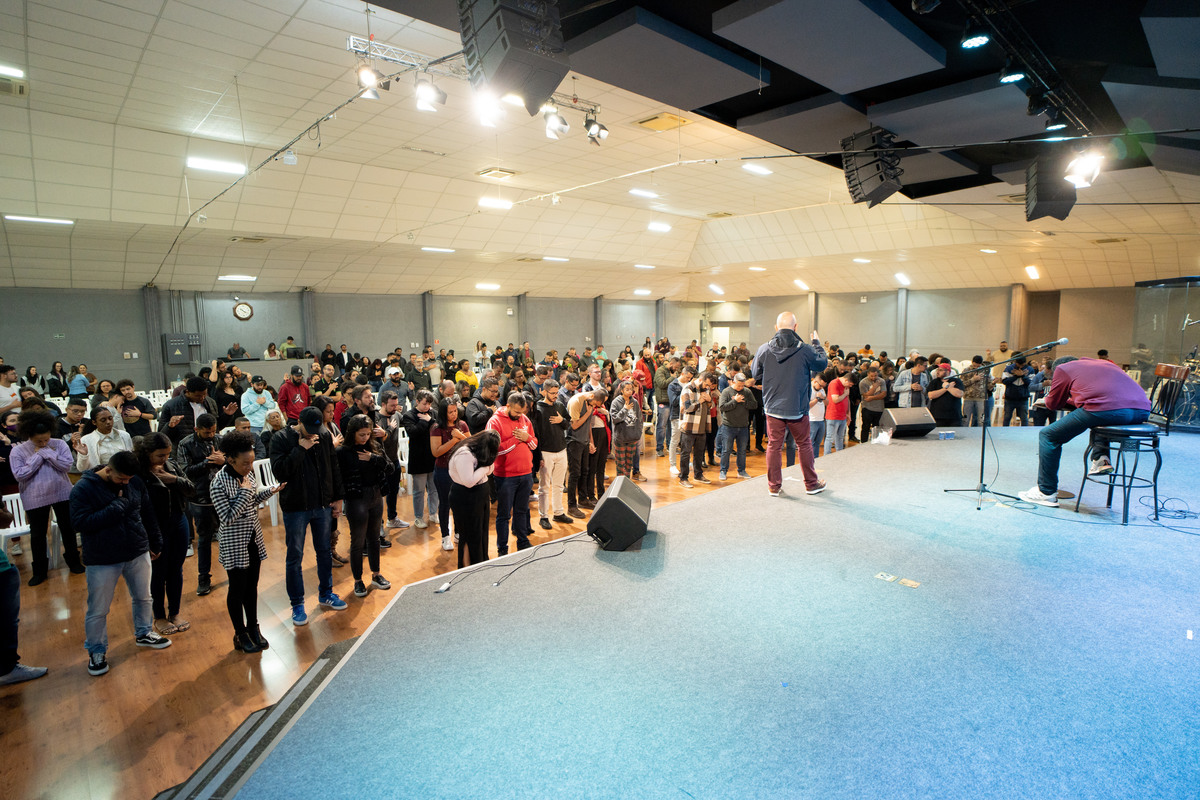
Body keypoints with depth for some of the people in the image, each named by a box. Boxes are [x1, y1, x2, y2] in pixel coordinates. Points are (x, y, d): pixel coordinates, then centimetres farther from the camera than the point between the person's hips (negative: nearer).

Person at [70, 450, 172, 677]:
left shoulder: (135, 483, -1)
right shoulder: (83, 489, -14)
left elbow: (148, 515, 10)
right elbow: (81, 523, -23)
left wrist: (155, 543, 15)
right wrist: (117, 507, -25)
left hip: (138, 555, 4)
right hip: (102, 561, -4)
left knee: (143, 598, 18)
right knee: (98, 610, 8)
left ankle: (144, 634, 40)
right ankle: (96, 651, 28)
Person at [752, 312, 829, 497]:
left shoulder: (764, 349, -7)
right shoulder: (804, 350, -13)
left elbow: (756, 376, 5)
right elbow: (822, 364, 6)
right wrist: (817, 344, 20)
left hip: (773, 407, 1)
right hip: (797, 408, -1)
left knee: (774, 445, 10)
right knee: (804, 445, 14)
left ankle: (774, 486, 15)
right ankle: (811, 484, 26)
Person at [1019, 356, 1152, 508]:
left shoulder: (1063, 369, 18)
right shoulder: (1105, 363, 38)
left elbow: (1053, 404, 23)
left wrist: (1047, 400, 44)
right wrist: (1070, 400, 53)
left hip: (1108, 409, -7)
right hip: (1142, 410, 8)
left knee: (1048, 436, 6)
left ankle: (1047, 493, 7)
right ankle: (1100, 459, 16)